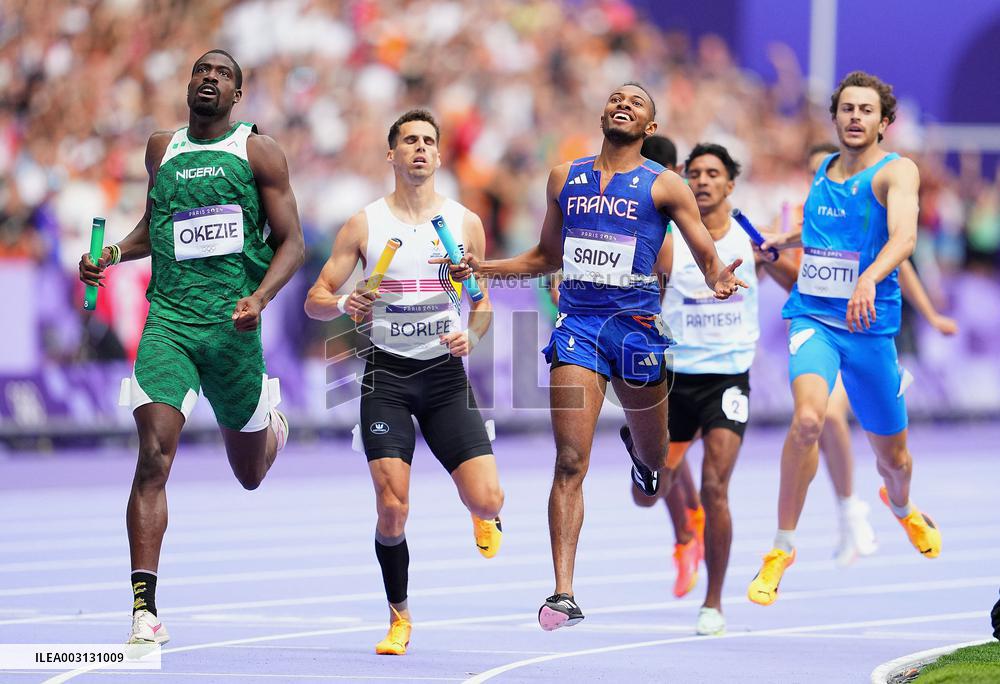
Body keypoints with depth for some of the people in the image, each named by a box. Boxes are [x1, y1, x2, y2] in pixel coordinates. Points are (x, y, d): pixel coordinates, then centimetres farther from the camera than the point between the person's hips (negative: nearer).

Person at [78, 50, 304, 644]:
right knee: (154, 456, -19)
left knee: (250, 474, 15)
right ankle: (144, 606, -20)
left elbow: (291, 242, -1)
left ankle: (269, 414, 53)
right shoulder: (162, 149, 13)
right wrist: (112, 254, 8)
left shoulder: (259, 152, 2)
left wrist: (260, 298, -18)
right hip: (169, 319, 1)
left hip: (232, 325, -1)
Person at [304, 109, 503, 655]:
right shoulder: (364, 225, 1)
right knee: (392, 509, -11)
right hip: (387, 373, -1)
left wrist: (471, 335, -9)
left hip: (446, 373, 1)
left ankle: (482, 519, 29)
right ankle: (399, 617, 11)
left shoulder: (466, 223, 5)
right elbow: (315, 300, 3)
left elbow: (482, 304, 12)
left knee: (487, 499, -11)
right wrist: (343, 304, -19)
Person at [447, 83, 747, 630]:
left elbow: (708, 258, 1)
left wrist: (719, 280, -23)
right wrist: (483, 268, 12)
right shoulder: (565, 178, 13)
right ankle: (564, 595, -16)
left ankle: (641, 452, 55)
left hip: (636, 323, -1)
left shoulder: (663, 186, 2)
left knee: (652, 456, 15)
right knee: (570, 464, -11)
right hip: (577, 323, 1)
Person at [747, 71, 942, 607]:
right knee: (808, 417, -28)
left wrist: (868, 278, -45)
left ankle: (902, 508, 54)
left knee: (891, 454, 15)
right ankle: (782, 549, -17)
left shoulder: (896, 172, -8)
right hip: (812, 317, 2)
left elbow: (903, 236, -28)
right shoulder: (822, 172, 8)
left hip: (870, 326, -1)